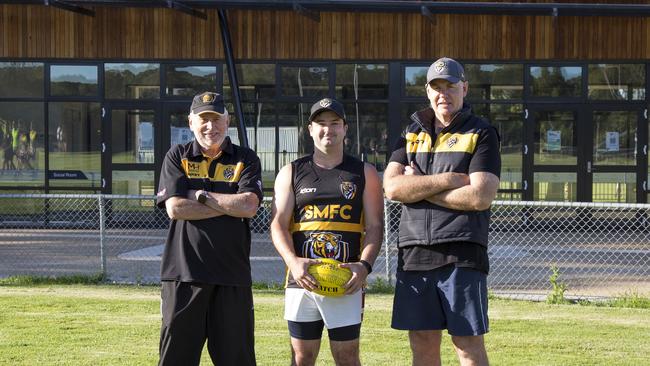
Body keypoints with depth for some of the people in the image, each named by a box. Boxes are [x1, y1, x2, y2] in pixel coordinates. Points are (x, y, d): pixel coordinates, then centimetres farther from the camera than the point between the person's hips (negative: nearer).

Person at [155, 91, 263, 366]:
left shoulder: (245, 159, 8)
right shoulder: (177, 157, 9)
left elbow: (249, 206, -8)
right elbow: (175, 208, -6)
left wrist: (201, 195, -5)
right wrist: (229, 205, -7)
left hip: (232, 272, 0)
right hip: (184, 271, 0)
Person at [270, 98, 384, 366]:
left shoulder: (364, 173, 10)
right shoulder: (291, 173, 11)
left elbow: (375, 226, 5)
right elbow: (278, 224, 3)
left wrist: (365, 265, -13)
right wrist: (293, 261, -15)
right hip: (302, 280, 1)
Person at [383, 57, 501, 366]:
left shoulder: (481, 133, 3)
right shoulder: (411, 134, 16)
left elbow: (481, 197, -11)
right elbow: (392, 187, 0)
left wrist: (419, 187, -4)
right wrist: (448, 180, -9)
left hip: (462, 255, -4)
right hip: (414, 254, 4)